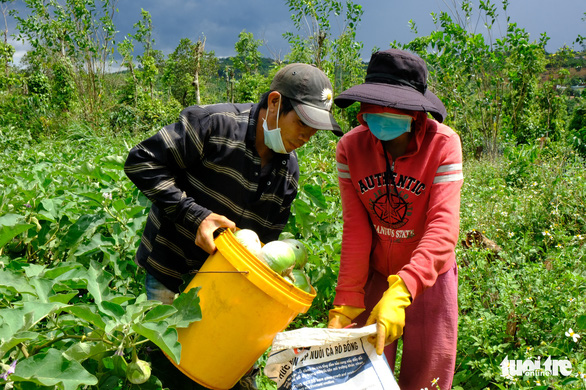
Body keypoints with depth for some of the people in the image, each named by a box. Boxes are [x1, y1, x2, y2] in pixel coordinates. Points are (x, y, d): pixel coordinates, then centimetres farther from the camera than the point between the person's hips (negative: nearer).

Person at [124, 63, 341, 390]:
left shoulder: (289, 172, -1)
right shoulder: (215, 124, -22)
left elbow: (265, 236, 7)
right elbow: (142, 162, -21)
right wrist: (195, 216, -27)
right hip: (170, 269, -5)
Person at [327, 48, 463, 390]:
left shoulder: (443, 143, -19)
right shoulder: (351, 147, -11)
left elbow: (443, 227, -28)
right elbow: (356, 229, -11)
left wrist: (401, 293, -40)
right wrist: (346, 301, -16)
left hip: (429, 275, -1)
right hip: (374, 275, 2)